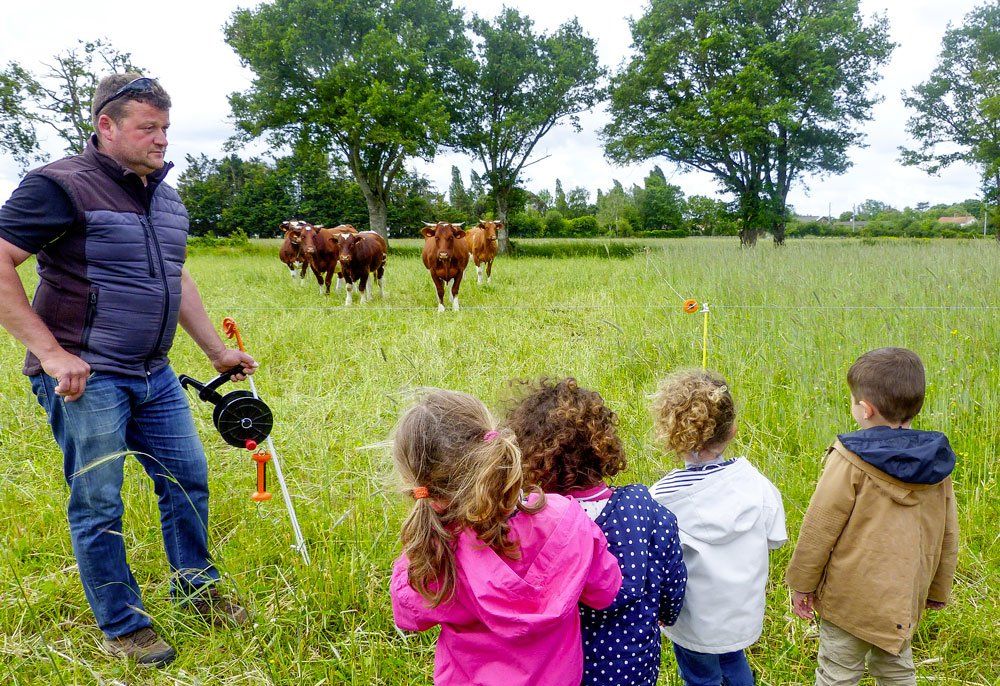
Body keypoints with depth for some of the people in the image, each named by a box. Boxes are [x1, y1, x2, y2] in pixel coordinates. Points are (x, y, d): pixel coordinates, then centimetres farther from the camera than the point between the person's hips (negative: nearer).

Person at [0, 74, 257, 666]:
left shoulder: (167, 198, 12)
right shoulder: (61, 186, -12)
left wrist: (217, 350, 21)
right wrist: (50, 352, -19)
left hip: (154, 374, 7)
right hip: (85, 377, -7)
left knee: (188, 479, 12)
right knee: (99, 505, 4)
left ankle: (196, 589, 32)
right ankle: (124, 625, 19)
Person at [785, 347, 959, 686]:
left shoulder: (849, 461, -20)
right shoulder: (936, 463, -3)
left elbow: (819, 530, -15)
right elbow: (948, 535, 7)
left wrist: (801, 583, -2)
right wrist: (938, 590, 21)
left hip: (850, 599, -6)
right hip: (906, 600, 6)